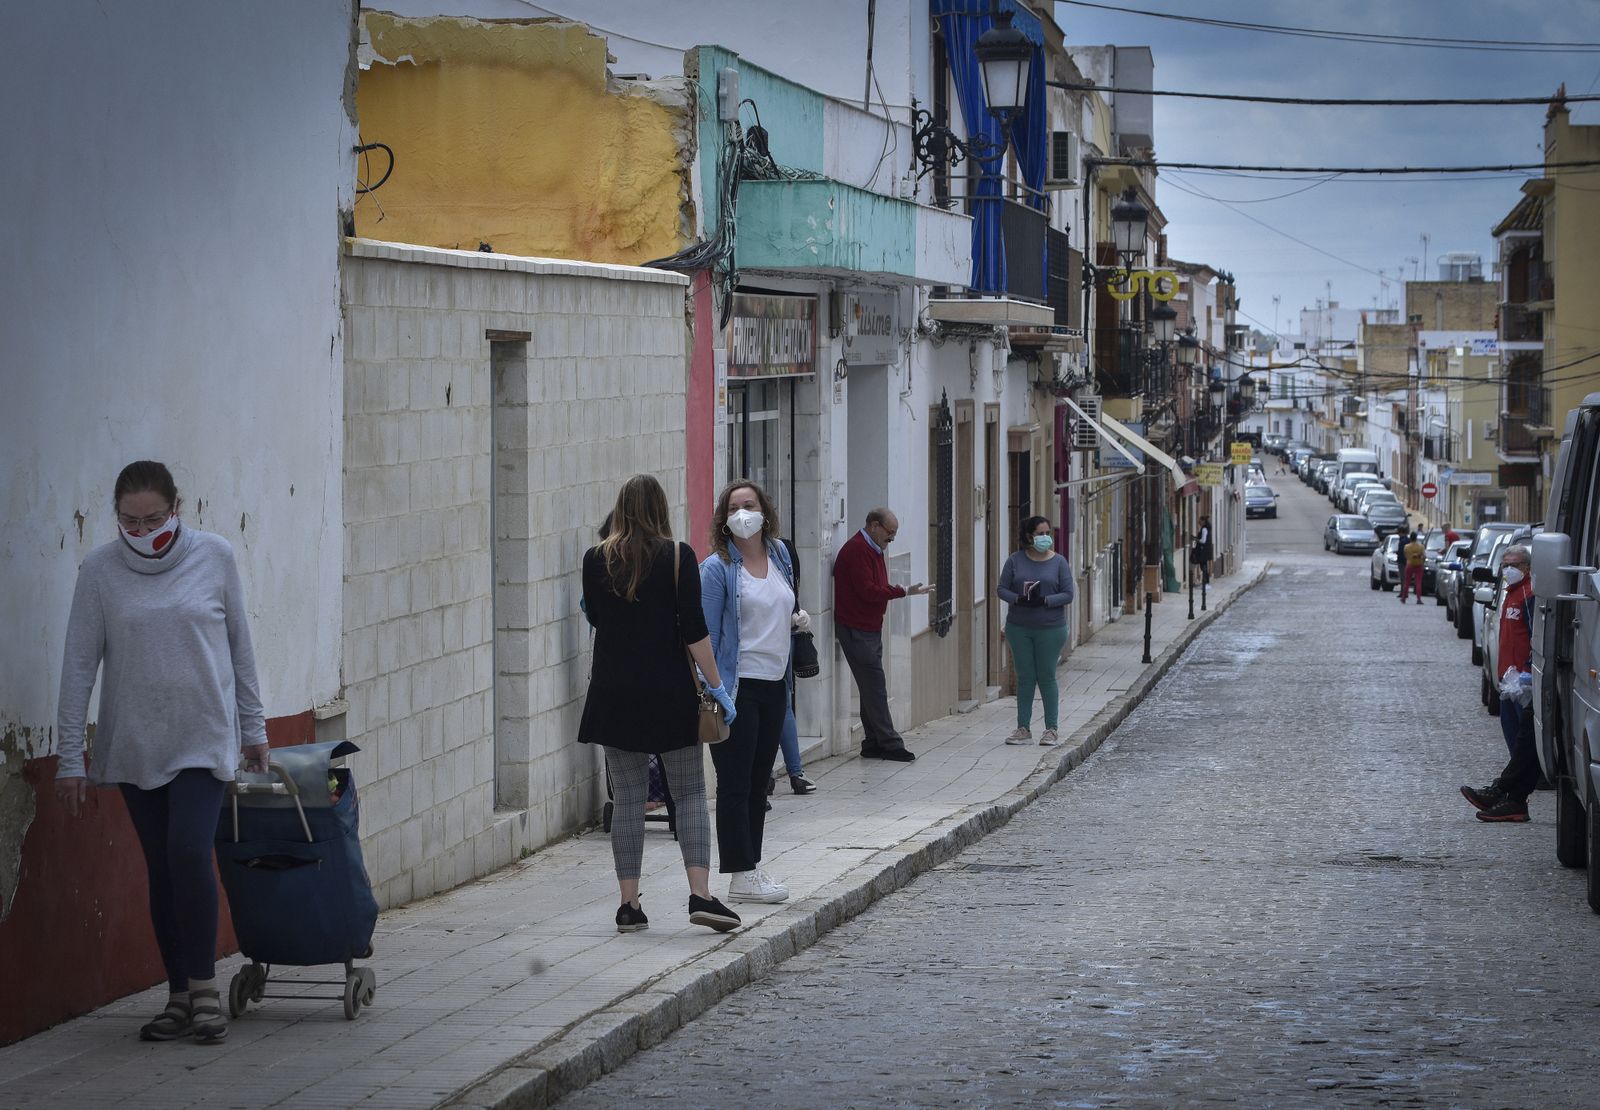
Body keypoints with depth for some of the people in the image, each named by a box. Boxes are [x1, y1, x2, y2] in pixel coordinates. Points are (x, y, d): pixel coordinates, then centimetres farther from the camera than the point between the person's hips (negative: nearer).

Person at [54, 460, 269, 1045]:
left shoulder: (214, 557, -3)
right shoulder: (100, 570, -4)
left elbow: (240, 644, 7)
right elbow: (79, 666, -2)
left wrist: (254, 727, 11)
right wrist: (70, 756, -3)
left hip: (203, 738, -1)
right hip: (133, 747, 1)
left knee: (189, 853, -16)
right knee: (161, 868, 5)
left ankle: (203, 987, -2)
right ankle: (180, 996, 15)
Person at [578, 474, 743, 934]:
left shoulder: (596, 560, 1)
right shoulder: (678, 556, -6)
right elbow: (693, 629, -10)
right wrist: (717, 686, -5)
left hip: (614, 693, 2)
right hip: (670, 691, -2)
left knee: (627, 796, 7)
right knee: (689, 793, 4)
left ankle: (629, 905, 5)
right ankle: (700, 895, -10)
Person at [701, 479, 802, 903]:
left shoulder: (780, 556, 10)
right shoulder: (717, 567, -9)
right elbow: (706, 633, -11)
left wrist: (793, 619, 10)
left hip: (774, 684, 7)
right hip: (738, 686, -7)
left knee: (759, 781, 12)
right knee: (735, 782, -3)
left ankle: (751, 866, 19)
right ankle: (741, 876, -1)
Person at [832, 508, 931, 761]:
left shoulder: (873, 549, 18)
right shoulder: (857, 550, -16)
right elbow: (868, 591, -21)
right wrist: (904, 592, -17)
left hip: (871, 629, 10)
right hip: (856, 631, -10)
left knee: (873, 687, 10)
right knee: (874, 686, -9)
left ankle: (873, 744, 13)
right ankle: (889, 743, -8)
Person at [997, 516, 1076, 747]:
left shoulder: (1058, 562, 0)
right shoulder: (1016, 560, 3)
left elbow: (1068, 595, -3)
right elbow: (1002, 588, 2)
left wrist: (1044, 600, -18)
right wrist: (1018, 599, -17)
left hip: (1050, 628, -2)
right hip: (1019, 627, 2)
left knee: (1046, 677, 1)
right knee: (1025, 677, 6)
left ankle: (1051, 730, 8)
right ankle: (1023, 729, 10)